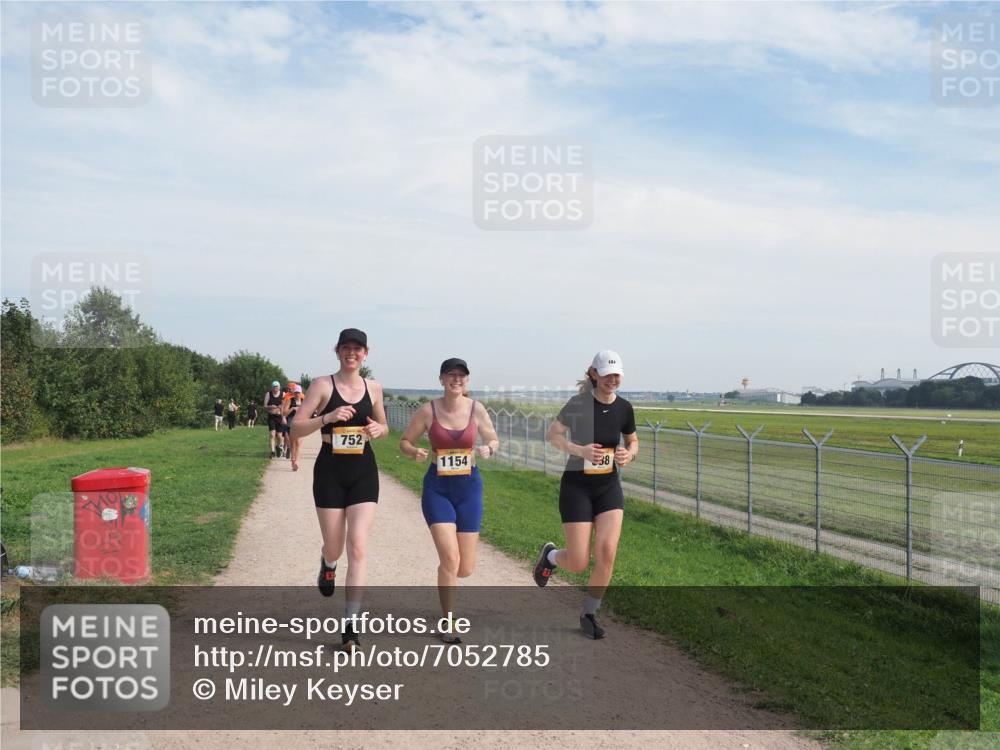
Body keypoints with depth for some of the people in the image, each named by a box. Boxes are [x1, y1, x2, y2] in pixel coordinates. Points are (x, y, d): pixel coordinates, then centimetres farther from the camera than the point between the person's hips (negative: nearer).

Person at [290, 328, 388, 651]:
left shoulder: (373, 388, 5)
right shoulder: (322, 385, -4)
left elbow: (384, 427, 19)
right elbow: (295, 429, -8)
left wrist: (378, 429, -5)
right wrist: (327, 417, -24)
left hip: (363, 471, 2)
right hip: (330, 471, -1)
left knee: (358, 547, -7)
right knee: (334, 547, 8)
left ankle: (350, 626, -2)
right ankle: (328, 566, 49)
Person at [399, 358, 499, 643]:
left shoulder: (476, 409, -3)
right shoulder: (428, 410, -6)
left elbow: (494, 440, 10)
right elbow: (404, 441, 5)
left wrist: (488, 449, -13)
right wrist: (415, 452, -17)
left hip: (469, 487, 2)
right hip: (437, 488, -2)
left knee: (465, 568, 5)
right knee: (450, 559, -15)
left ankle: (446, 580, 43)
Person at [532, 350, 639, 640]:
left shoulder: (624, 408, -1)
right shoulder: (578, 404, -14)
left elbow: (633, 442, 14)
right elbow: (552, 435, -4)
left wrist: (629, 454, -9)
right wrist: (580, 450, -21)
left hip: (609, 487, 4)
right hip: (576, 487, -3)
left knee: (607, 552, -12)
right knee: (579, 563, -5)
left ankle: (589, 614, 11)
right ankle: (550, 555, 32)